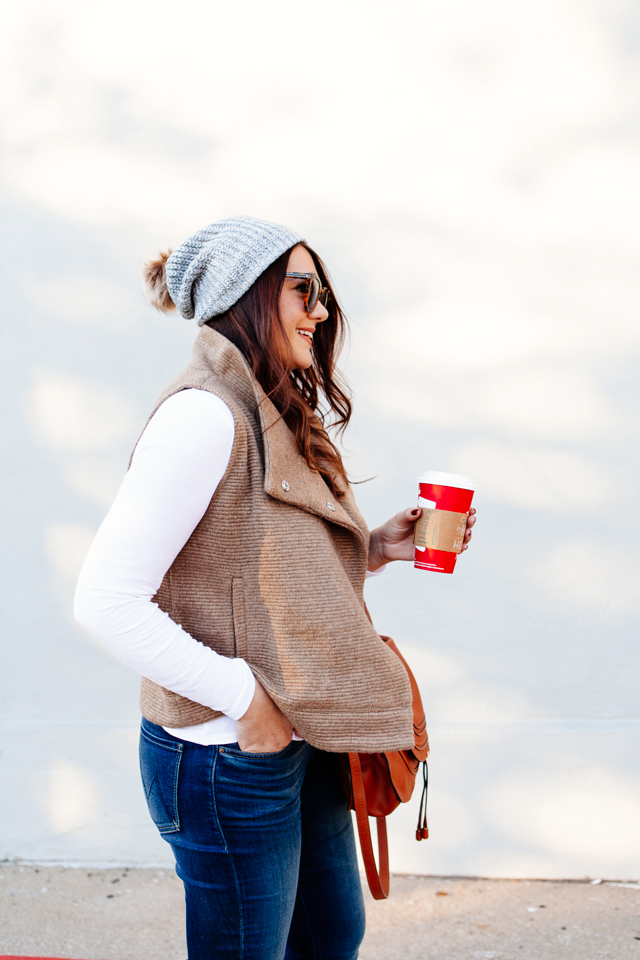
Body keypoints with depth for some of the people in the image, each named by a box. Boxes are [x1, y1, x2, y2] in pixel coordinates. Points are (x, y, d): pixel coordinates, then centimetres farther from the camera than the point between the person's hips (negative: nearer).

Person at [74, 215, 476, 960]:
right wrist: (243, 696, -21)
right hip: (228, 757, -9)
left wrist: (375, 548, 1)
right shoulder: (202, 414, -20)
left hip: (302, 739, 9)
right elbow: (105, 601, -25)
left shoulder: (278, 417, 10)